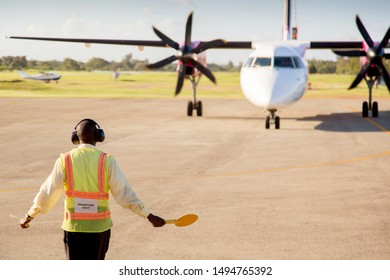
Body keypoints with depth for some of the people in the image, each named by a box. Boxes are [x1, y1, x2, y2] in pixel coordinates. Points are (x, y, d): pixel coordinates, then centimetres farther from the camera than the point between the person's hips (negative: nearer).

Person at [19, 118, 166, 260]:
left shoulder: (65, 160, -3)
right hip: (100, 227, 0)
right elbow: (124, 193, -6)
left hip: (74, 227, 0)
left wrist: (29, 217, 15)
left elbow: (47, 193, 1)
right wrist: (149, 216, 1)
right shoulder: (107, 161, -6)